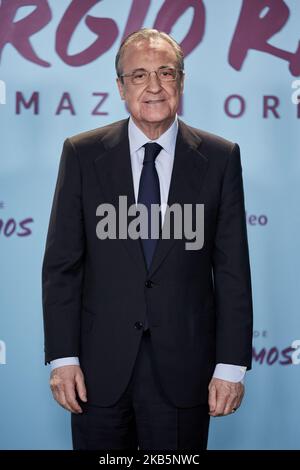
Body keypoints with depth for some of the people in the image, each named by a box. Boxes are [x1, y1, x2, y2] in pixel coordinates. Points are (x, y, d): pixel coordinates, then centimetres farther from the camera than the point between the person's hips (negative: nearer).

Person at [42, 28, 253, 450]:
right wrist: (63, 356, -5)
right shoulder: (82, 154, 1)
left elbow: (232, 269, 0)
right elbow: (62, 264, 1)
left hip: (183, 368, 0)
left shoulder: (220, 158, 1)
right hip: (101, 369, 0)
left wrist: (232, 365, -4)